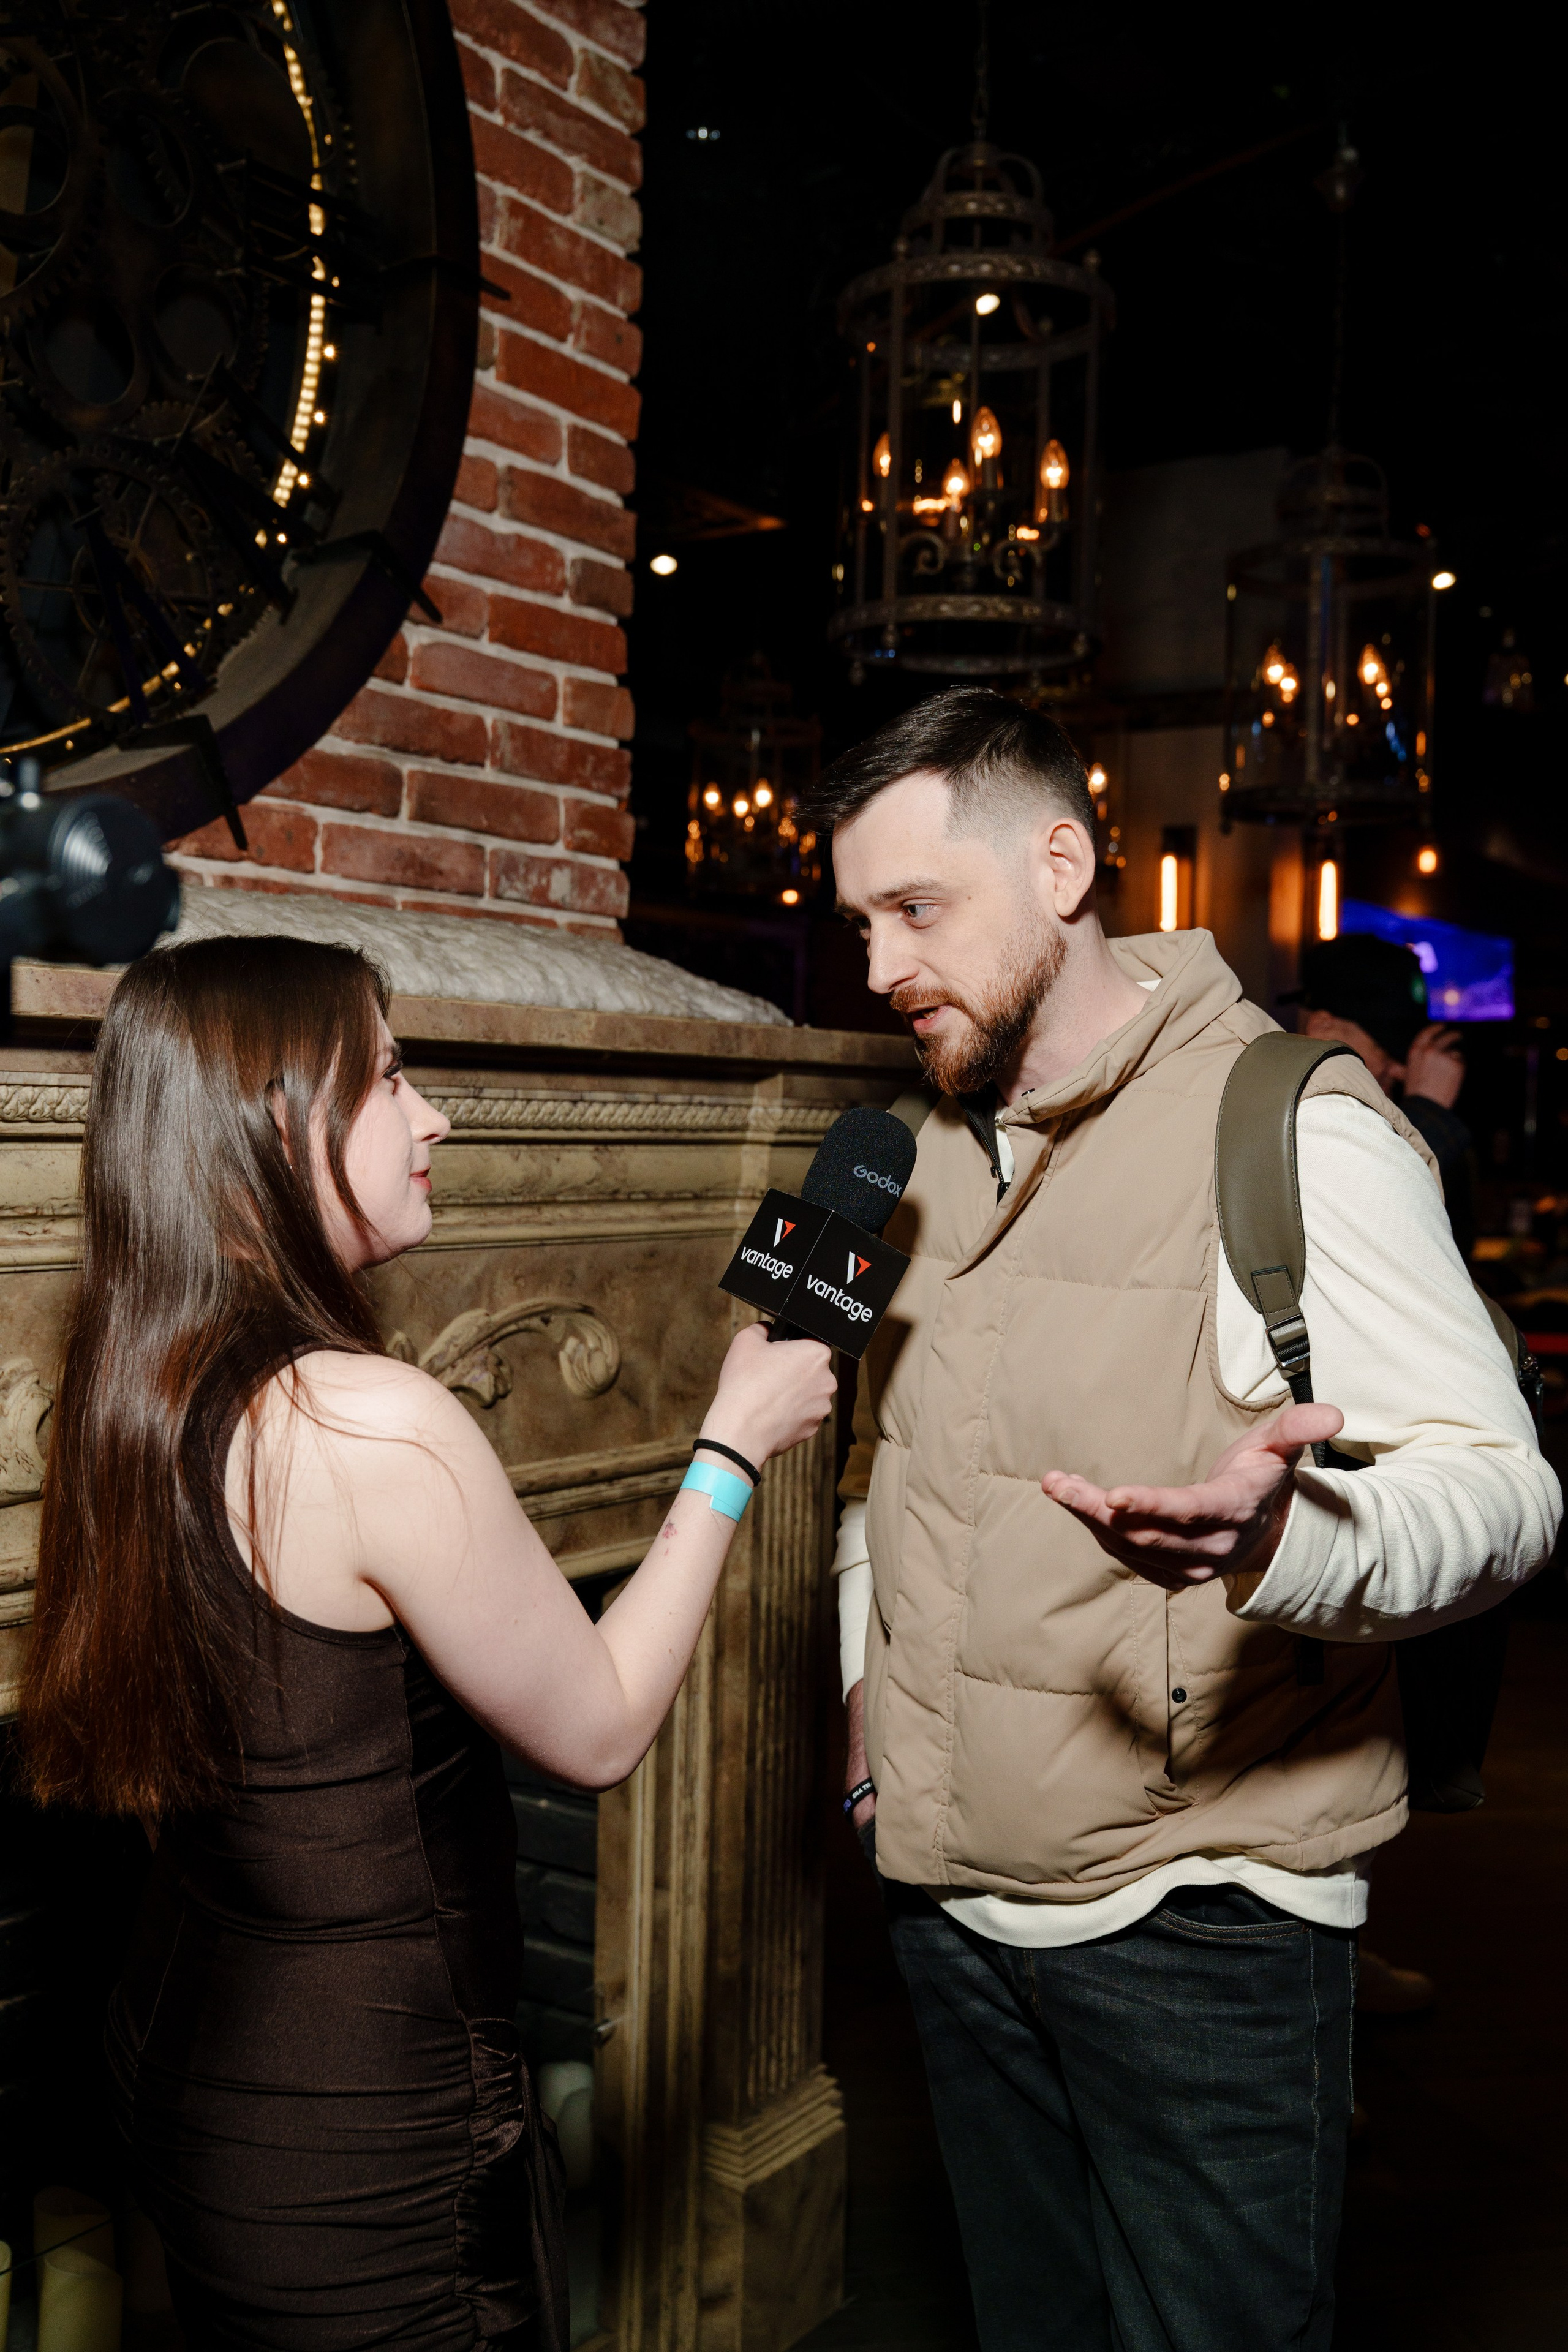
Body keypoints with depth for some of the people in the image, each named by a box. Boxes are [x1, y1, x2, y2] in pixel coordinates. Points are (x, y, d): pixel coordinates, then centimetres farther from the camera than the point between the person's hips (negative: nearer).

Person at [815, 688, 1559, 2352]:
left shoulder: (1290, 1128, -14)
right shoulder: (931, 1157, 10)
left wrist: (1287, 1541, -38)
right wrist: (867, 1682, 11)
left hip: (1195, 1920, -7)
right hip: (950, 1890, 7)